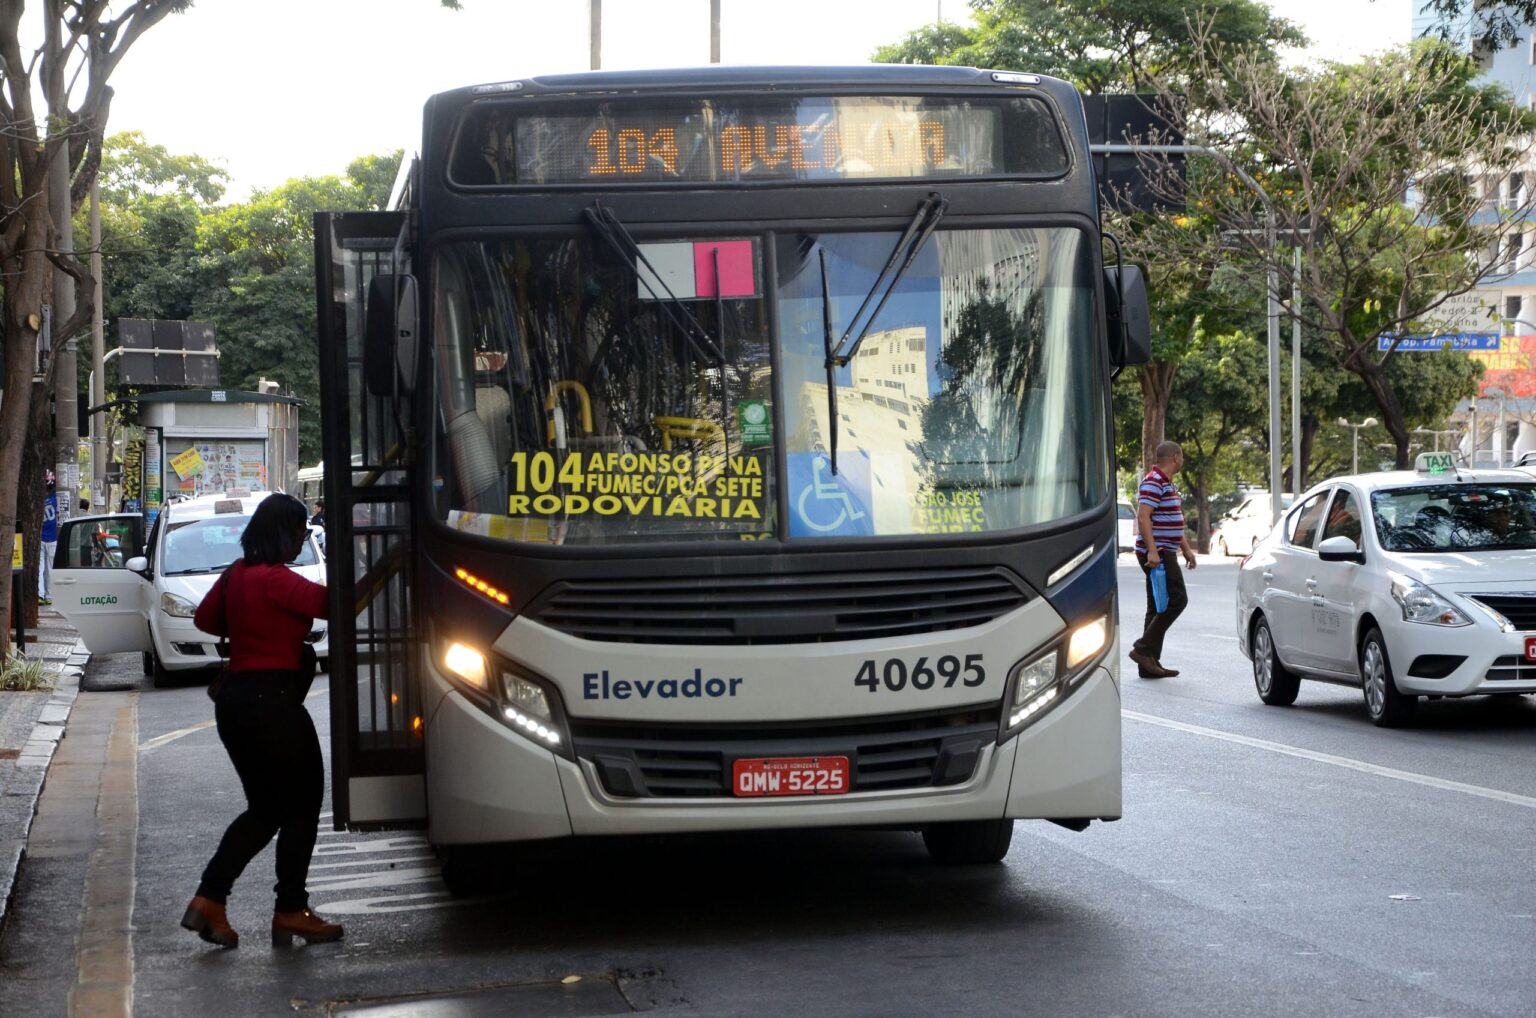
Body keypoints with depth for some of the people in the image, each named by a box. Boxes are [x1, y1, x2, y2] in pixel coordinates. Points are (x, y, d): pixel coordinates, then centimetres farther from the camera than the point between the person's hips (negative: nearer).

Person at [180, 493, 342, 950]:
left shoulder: (237, 574, 9)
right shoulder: (276, 580, -17)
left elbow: (205, 618, 22)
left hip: (235, 698, 9)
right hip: (272, 700, -9)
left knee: (264, 808, 17)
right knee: (302, 805, 5)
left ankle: (208, 900, 9)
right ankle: (290, 912, 9)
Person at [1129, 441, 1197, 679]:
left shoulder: (1167, 484, 20)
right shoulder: (1153, 482, -13)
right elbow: (1143, 517, -22)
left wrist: (1186, 548, 26)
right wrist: (1152, 550, -29)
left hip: (1165, 553, 11)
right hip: (1156, 553, -11)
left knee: (1159, 607, 9)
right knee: (1176, 599, -15)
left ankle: (1150, 663, 9)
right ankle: (1144, 648, -14)